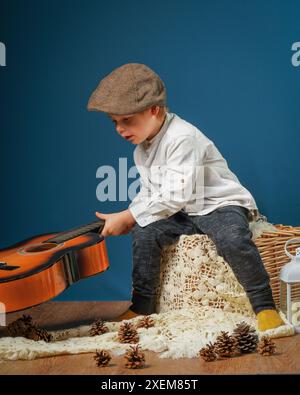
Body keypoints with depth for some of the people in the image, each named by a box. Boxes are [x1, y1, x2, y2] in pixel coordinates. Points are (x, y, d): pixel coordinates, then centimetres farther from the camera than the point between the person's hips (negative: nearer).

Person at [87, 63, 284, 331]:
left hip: (221, 205, -7)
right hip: (183, 214, 8)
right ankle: (142, 307, 1)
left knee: (233, 239, -36)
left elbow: (174, 197, -28)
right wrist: (127, 219, -9)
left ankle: (265, 307, -21)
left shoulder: (183, 138, -23)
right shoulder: (141, 151, 7)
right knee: (144, 233, -13)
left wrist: (128, 217, -23)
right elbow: (148, 193, 12)